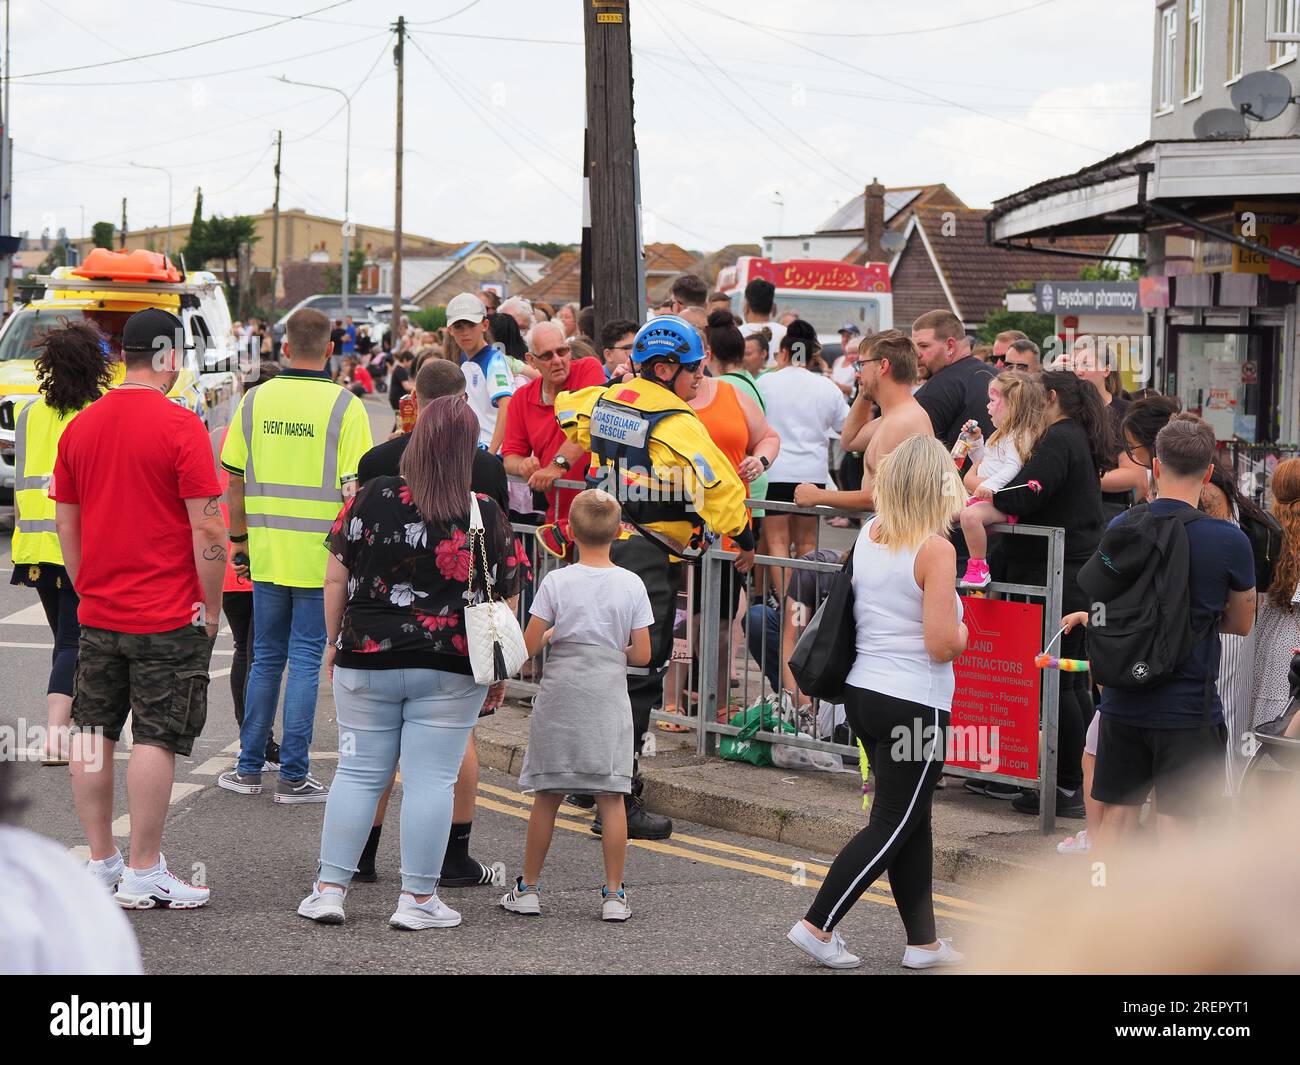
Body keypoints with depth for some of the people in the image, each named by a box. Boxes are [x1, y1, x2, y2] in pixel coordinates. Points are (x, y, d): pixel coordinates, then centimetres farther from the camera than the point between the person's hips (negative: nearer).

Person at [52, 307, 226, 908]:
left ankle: (100, 862, 19)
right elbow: (207, 527, -15)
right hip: (169, 616, -6)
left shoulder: (80, 426, 6)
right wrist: (211, 607, -6)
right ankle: (143, 874, 0)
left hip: (98, 613, 6)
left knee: (93, 733, 12)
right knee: (155, 740, -2)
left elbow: (65, 522, 12)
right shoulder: (180, 427, -13)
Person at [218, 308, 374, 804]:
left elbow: (233, 480, 7)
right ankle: (293, 776, 5)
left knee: (266, 657, 15)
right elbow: (355, 486, -12)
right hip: (321, 555, -3)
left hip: (266, 552, 3)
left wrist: (240, 537, 19)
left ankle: (249, 768, 19)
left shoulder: (255, 401, 2)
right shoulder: (344, 407, -9)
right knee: (306, 660, 3)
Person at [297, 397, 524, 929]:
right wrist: (500, 672, 11)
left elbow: (336, 578, -1)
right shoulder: (488, 515, -4)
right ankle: (417, 899, 6)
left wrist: (335, 643, 12)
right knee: (432, 780, 3)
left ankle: (329, 888, 11)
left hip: (367, 660, 1)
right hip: (450, 671, -1)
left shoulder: (372, 499, -4)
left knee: (358, 772, 10)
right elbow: (503, 600, 1)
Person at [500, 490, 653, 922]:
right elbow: (642, 655, -1)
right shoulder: (631, 585, -2)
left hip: (559, 697, 0)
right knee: (611, 797, 2)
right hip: (608, 698, 0)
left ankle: (528, 888, 15)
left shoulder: (556, 582, -6)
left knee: (547, 797, 7)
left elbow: (529, 646, -6)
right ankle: (614, 894, 2)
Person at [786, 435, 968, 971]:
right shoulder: (936, 550, -17)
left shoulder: (868, 535, 4)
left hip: (864, 693, 8)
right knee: (892, 825, 4)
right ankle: (818, 924, 4)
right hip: (915, 703, -8)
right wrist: (964, 633, 1)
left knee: (912, 820, 16)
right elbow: (943, 644, -23)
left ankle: (923, 941, 22)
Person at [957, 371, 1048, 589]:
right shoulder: (1001, 435, 23)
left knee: (970, 515, -37)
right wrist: (976, 440, 21)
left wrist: (989, 485, -38)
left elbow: (1012, 467, -26)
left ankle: (979, 568, -29)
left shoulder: (1019, 436, -11)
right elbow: (982, 462, 35)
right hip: (983, 498, 11)